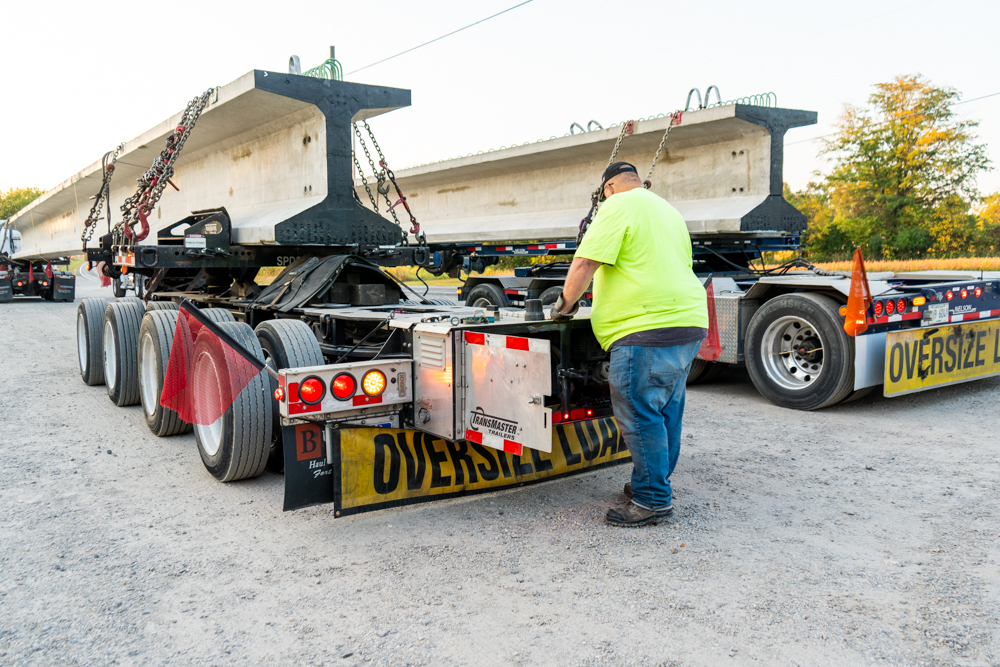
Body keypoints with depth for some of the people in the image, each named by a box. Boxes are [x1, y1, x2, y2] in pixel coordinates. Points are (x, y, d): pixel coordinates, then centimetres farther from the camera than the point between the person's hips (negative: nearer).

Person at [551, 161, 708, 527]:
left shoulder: (617, 207, -4)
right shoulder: (668, 211, 24)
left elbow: (584, 264, -11)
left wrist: (565, 304, 3)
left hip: (650, 328, -10)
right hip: (689, 321, 10)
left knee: (640, 415, -4)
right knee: (666, 411, 16)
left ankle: (652, 499, 2)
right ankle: (657, 483, 27)